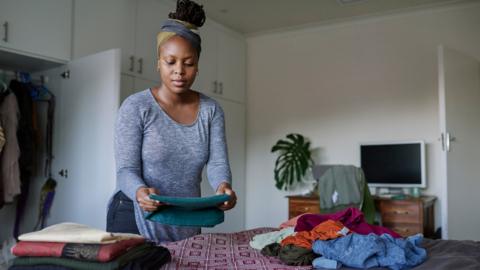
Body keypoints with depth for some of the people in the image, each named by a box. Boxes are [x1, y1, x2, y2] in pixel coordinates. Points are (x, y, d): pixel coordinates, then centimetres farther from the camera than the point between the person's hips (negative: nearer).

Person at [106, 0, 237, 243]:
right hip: (136, 218, -3)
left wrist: (223, 186, -32)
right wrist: (140, 191, -38)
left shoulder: (211, 110, -1)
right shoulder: (135, 107, -11)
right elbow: (126, 170, -15)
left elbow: (217, 163, -9)